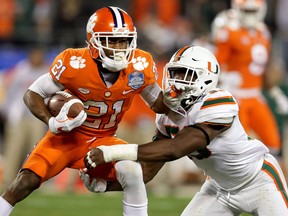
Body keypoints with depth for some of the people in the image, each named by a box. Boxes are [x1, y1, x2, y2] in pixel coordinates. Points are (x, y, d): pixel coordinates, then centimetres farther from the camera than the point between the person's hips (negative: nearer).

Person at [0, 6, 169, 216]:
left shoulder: (140, 67, -15)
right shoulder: (74, 64, -24)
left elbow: (157, 102, 5)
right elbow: (33, 94, -12)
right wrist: (52, 122, -29)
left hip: (103, 140, 2)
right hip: (68, 136, -2)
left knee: (133, 174, -26)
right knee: (27, 181, -19)